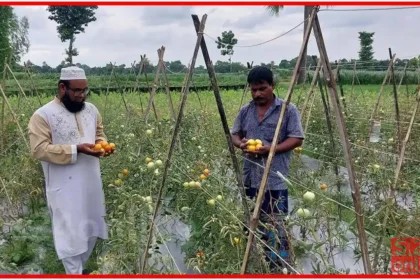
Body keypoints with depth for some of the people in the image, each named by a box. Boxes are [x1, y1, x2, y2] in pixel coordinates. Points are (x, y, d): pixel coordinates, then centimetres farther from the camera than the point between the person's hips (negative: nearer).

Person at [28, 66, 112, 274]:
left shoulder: (91, 109, 6)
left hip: (91, 184, 6)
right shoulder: (43, 115, -12)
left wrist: (101, 143, -7)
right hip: (65, 188, -6)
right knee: (70, 233, 3)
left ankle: (79, 268, 39)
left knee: (91, 228, 18)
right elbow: (39, 149, -18)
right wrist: (76, 149, -24)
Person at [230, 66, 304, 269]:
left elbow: (297, 139, -7)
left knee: (277, 225, -1)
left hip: (275, 180, -5)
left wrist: (272, 149, -20)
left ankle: (280, 264, 13)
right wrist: (241, 143, -9)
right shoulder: (245, 111, 9)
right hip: (250, 178, 6)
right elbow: (234, 134, 15)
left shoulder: (288, 110, -5)